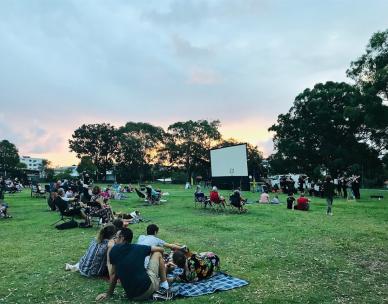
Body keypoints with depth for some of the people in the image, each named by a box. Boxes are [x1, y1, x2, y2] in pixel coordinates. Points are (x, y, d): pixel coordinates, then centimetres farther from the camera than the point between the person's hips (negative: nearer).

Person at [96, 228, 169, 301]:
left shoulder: (114, 250, 2)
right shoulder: (138, 247, 2)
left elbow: (114, 274, 7)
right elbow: (161, 249, 14)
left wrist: (109, 293, 21)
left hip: (131, 295, 2)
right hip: (148, 289, -1)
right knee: (157, 253, 17)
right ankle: (164, 285, 16)